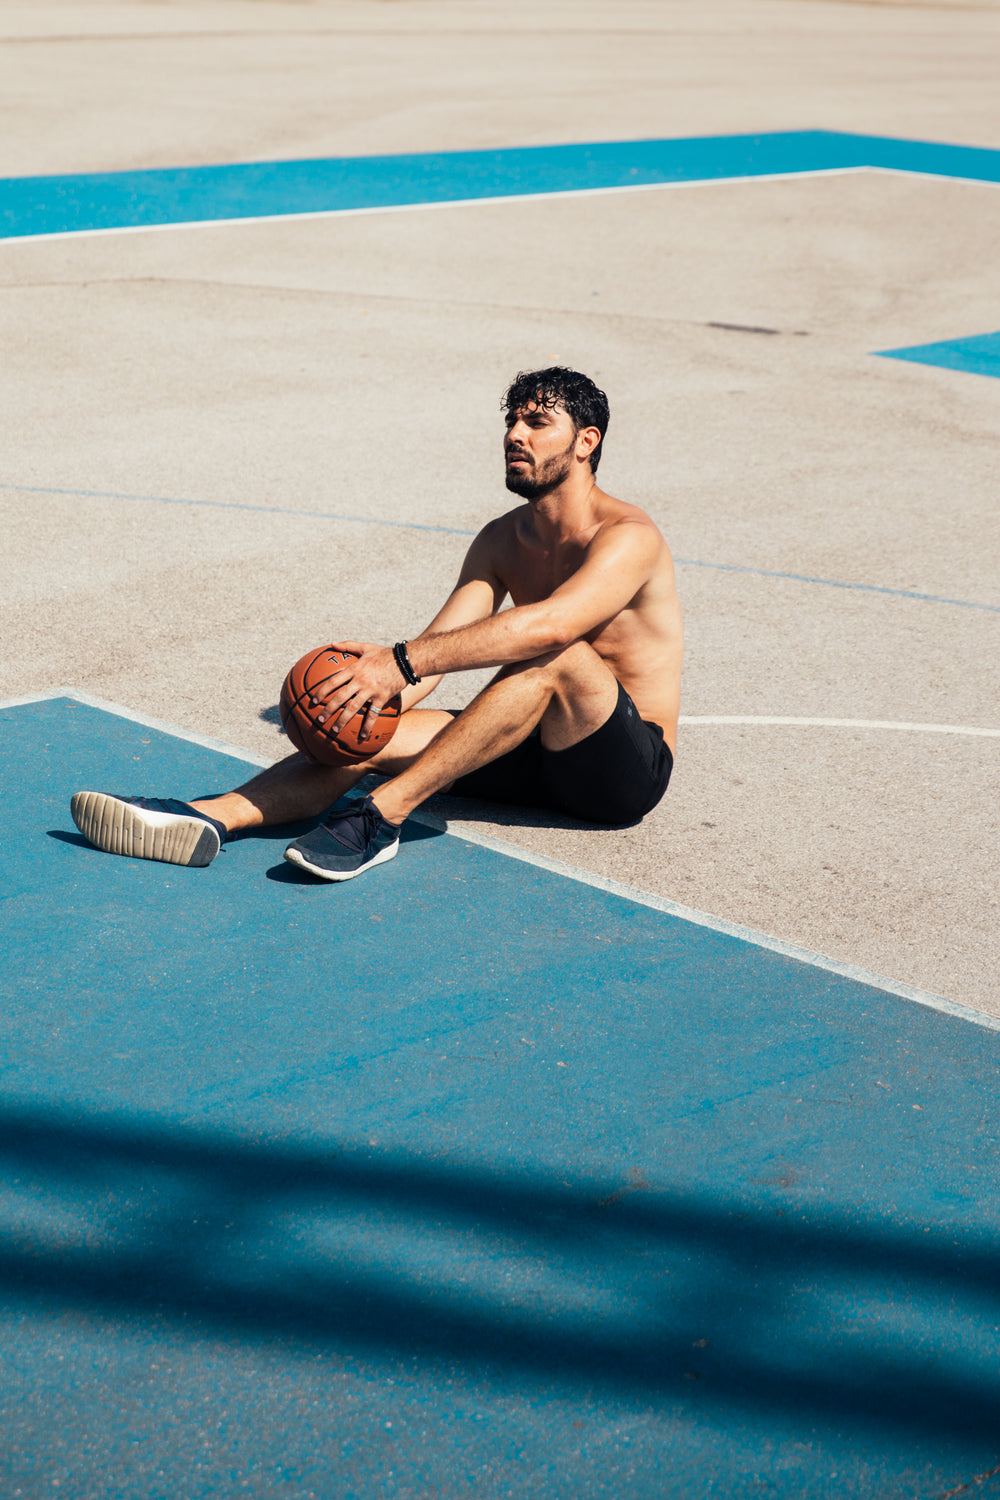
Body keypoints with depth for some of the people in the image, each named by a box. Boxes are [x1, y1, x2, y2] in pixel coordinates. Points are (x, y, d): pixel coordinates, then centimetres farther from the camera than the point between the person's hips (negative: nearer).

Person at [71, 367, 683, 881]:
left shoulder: (627, 537, -16)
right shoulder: (502, 541, 9)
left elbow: (549, 626, -35)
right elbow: (437, 646, -2)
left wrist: (402, 661, -42)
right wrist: (376, 682, -24)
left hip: (631, 764, -6)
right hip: (538, 756, 7)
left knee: (556, 653, -36)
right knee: (363, 732, -14)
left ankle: (380, 818, -37)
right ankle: (205, 819, -31)